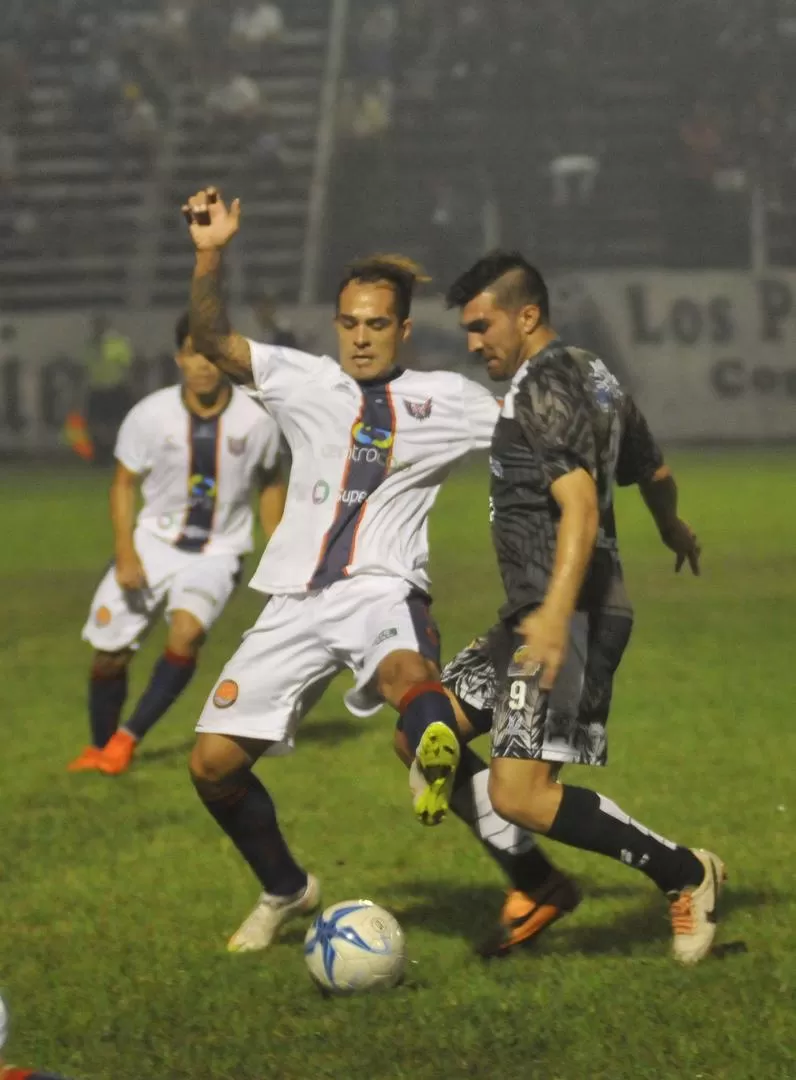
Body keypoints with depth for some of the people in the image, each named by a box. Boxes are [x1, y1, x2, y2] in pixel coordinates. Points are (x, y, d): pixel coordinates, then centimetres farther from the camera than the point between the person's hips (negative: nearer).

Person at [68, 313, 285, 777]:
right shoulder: (150, 416, -12)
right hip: (154, 542, 1)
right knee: (110, 653, 0)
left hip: (218, 551, -1)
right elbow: (125, 483, -1)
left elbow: (271, 482, 8)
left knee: (186, 633, -29)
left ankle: (128, 738, -15)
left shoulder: (256, 420, -10)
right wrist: (125, 554, -12)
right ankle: (99, 749, 27)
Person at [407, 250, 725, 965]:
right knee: (425, 737, 14)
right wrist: (674, 529, 52)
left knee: (519, 794, -20)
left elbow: (581, 505, -25)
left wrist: (555, 614, -37)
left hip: (566, 614, -11)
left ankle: (685, 874, -11)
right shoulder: (594, 376, 16)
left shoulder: (543, 389, -13)